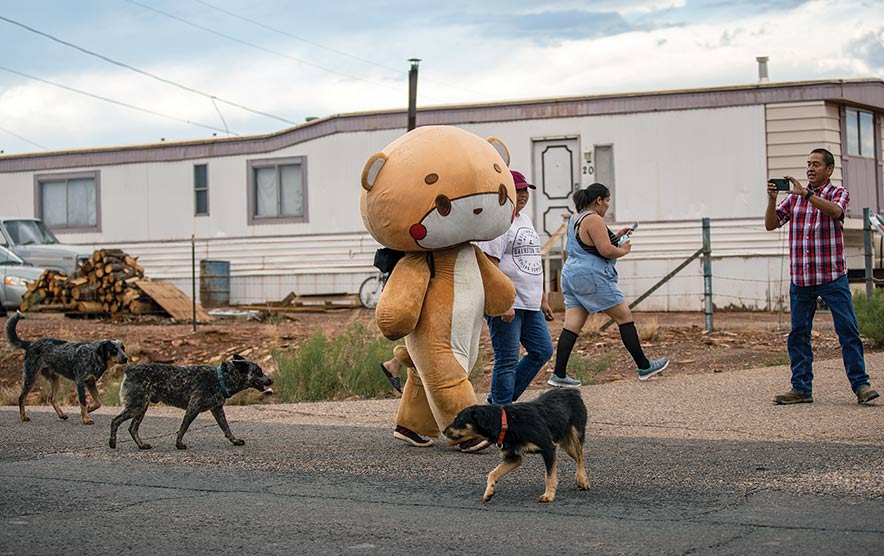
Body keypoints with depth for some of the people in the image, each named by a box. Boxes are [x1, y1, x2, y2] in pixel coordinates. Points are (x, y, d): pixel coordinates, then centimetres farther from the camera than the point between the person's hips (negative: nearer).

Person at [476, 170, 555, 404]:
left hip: (529, 304, 9)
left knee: (542, 350, 9)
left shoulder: (525, 220, 19)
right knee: (507, 360, -5)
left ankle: (500, 398, 17)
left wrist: (543, 299, 22)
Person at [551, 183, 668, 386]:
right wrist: (624, 250, 0)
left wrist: (616, 236, 22)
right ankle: (644, 367, 6)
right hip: (592, 278, -9)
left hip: (571, 275, 9)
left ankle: (558, 375, -3)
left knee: (572, 326, 4)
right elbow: (605, 250, -18)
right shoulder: (594, 219, -13)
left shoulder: (575, 219, 17)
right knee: (625, 317, 1)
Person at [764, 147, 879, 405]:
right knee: (798, 334, 4)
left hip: (832, 276, -3)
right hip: (800, 278, 3)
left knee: (848, 330, -6)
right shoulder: (794, 197, 13)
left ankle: (861, 385, -2)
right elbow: (771, 224, 6)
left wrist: (805, 193, -29)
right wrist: (772, 199, -11)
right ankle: (801, 388, 10)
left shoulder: (839, 193, 3)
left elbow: (834, 211, -20)